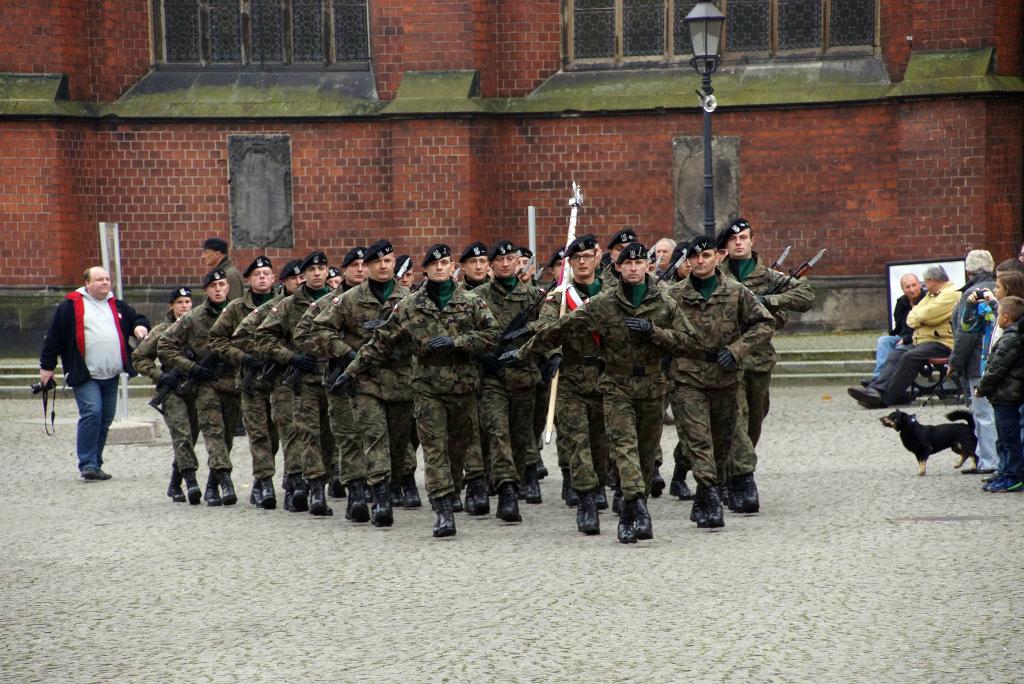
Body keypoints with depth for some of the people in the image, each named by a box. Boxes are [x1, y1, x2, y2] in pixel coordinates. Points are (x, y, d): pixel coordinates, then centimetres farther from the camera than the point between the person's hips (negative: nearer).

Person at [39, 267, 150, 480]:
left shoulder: (117, 306, 15)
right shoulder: (70, 306, -1)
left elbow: (137, 318, 26)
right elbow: (54, 336, 1)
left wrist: (141, 326, 1)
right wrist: (47, 366, 0)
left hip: (111, 375, 6)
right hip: (85, 375, -6)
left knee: (105, 419, 8)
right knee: (91, 413, -19)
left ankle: (95, 464, 18)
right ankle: (87, 464, -15)